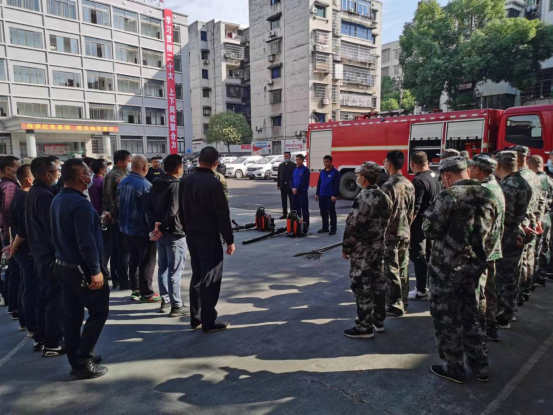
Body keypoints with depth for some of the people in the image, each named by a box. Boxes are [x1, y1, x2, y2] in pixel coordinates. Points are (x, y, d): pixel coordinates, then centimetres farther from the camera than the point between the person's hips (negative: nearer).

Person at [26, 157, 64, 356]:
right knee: (55, 297, -1)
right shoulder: (45, 196, -22)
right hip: (51, 253, -10)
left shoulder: (34, 192, 10)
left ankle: (40, 338, 28)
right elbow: (53, 229, -23)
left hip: (40, 251, 10)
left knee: (45, 295, 18)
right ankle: (52, 343, 7)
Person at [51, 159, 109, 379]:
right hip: (81, 268, -9)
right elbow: (86, 242, -25)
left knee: (72, 315, 15)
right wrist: (95, 270, -21)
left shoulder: (57, 200, 8)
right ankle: (83, 362, 7)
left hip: (63, 265, 9)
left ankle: (76, 360, 26)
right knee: (99, 311, 3)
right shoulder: (80, 203, -21)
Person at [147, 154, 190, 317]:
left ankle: (165, 301, 25)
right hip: (175, 233, -8)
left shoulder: (156, 184, 11)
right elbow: (172, 211, -23)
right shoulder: (176, 185, -15)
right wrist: (162, 228, -14)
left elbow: (149, 207, 9)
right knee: (175, 270, -2)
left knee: (163, 267, 15)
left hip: (160, 232, 8)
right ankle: (176, 306, 4)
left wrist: (156, 224, -1)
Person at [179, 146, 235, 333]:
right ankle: (209, 321, 7)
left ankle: (195, 317, 24)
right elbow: (222, 215, -17)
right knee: (211, 278, 1)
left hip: (191, 235, 7)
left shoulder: (186, 180, 5)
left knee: (197, 276, 17)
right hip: (209, 236, -7)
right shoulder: (213, 183, -17)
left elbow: (181, 209, 13)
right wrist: (229, 240, -11)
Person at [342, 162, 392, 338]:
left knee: (362, 287, 0)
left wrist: (346, 248, -10)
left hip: (362, 250, -9)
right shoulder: (384, 197, 7)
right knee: (378, 284, 15)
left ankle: (365, 327, 8)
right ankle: (379, 321, 27)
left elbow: (353, 226, -19)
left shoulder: (363, 198, -20)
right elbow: (386, 222, 13)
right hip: (379, 247, 9)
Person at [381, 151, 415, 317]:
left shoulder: (388, 186, -17)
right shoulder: (409, 185, 7)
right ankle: (403, 303, 25)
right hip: (405, 233, 8)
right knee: (403, 269, 14)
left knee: (392, 271, 0)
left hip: (391, 234, -7)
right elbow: (411, 212, 13)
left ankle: (395, 306, 7)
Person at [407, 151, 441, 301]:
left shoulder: (418, 181, -21)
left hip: (420, 223, -9)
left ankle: (422, 291, 6)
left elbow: (414, 208, -24)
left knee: (419, 257, 0)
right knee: (430, 255, 17)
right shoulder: (436, 176, 6)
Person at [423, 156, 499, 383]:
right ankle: (480, 365, 32)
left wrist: (429, 213, 2)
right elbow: (489, 230, 13)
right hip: (475, 263, 7)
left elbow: (430, 231, -15)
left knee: (446, 317, 9)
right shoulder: (488, 195, 4)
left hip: (447, 266, -7)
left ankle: (454, 368, 21)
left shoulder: (449, 196, -18)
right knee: (469, 313, 22)